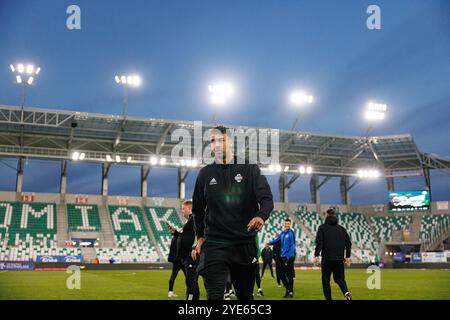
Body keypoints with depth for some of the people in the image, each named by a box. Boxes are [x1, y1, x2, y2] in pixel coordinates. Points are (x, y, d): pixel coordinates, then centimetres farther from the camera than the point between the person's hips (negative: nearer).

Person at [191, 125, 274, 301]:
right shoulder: (205, 173, 9)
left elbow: (267, 199, -6)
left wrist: (261, 216, -27)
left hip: (245, 244, 0)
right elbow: (198, 209, 19)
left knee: (245, 294, 12)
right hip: (214, 243, 0)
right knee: (214, 295, -11)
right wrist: (200, 236, 11)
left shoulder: (250, 169, 3)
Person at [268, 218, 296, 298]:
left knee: (289, 275, -2)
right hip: (283, 256, 7)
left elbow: (292, 245, -14)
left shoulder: (291, 233, -10)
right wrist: (269, 243, -6)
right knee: (281, 274, 10)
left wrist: (288, 256, -19)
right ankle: (288, 288, 26)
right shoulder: (282, 233, 11)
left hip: (289, 256, -7)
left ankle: (291, 292, 8)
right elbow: (276, 240, 12)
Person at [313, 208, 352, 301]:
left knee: (325, 280, 8)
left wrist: (316, 255, -11)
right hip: (339, 259, 4)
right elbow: (348, 243, 8)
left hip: (327, 258, -3)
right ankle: (346, 292, -14)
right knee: (339, 278, 13)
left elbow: (319, 242, -11)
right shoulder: (342, 228, 12)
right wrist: (347, 257, 11)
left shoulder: (322, 228, -1)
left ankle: (329, 298, 4)